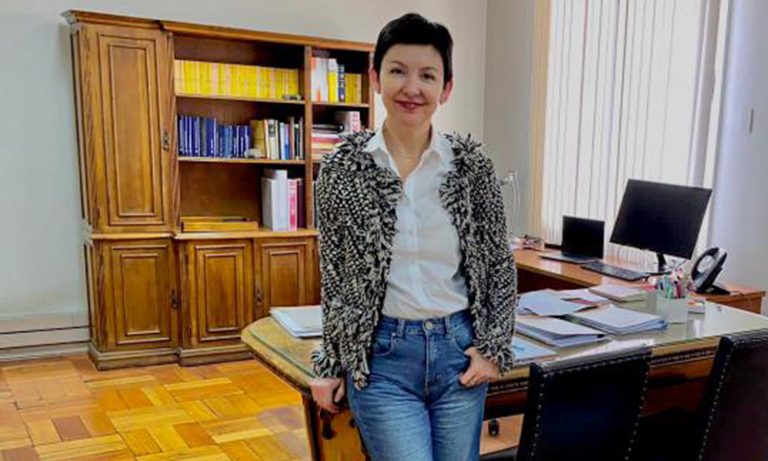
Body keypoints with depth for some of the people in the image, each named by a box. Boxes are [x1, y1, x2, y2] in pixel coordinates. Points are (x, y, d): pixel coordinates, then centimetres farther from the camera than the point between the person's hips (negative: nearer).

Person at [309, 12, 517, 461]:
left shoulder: (472, 163, -3)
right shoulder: (343, 166, -4)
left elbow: (501, 264, 6)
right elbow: (334, 274, 3)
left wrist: (495, 348, -1)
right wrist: (329, 364, 5)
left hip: (461, 351, 2)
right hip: (380, 355, -1)